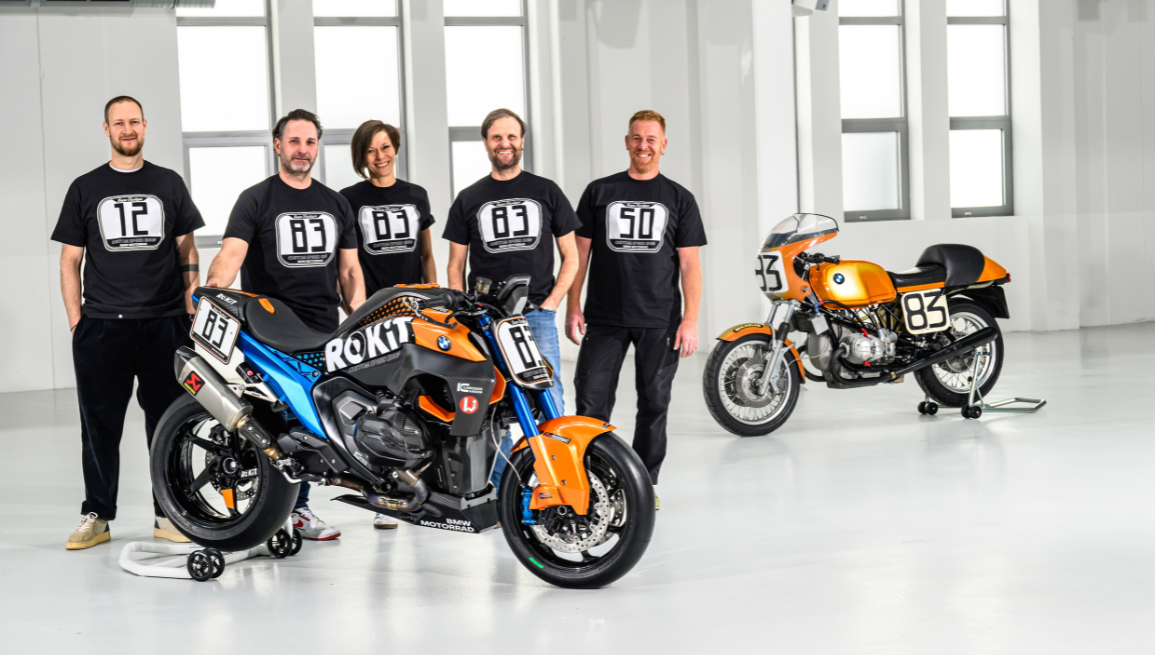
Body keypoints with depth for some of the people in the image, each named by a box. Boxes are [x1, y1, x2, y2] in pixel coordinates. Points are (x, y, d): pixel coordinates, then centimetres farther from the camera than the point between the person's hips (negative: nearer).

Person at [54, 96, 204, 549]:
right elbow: (70, 261, 8)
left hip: (165, 324, 1)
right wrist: (76, 323, 0)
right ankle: (96, 516, 11)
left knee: (169, 422, 2)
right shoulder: (85, 189, 9)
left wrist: (193, 312, 3)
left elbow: (187, 252, 13)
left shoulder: (169, 184, 11)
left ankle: (168, 514, 10)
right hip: (101, 326, 0)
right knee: (99, 425, 2)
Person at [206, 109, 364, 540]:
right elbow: (232, 251, -12)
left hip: (323, 334, 4)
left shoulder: (336, 204, 18)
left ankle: (297, 506, 14)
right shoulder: (256, 200, 2)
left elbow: (348, 270, 19)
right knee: (270, 419, -9)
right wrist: (213, 286, -33)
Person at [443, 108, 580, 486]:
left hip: (537, 315, -1)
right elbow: (456, 265, 12)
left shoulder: (547, 192, 10)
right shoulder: (469, 199, 11)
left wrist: (550, 303, -1)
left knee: (549, 405, -10)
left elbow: (570, 257, 11)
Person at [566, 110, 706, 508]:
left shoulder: (679, 199, 8)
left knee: (654, 404, 5)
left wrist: (690, 320, -4)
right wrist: (573, 307, 1)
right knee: (591, 401, -5)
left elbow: (689, 263, 5)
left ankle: (645, 483, 16)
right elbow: (580, 252, 9)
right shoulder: (599, 192, 8)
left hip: (660, 322, 0)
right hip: (604, 319, 0)